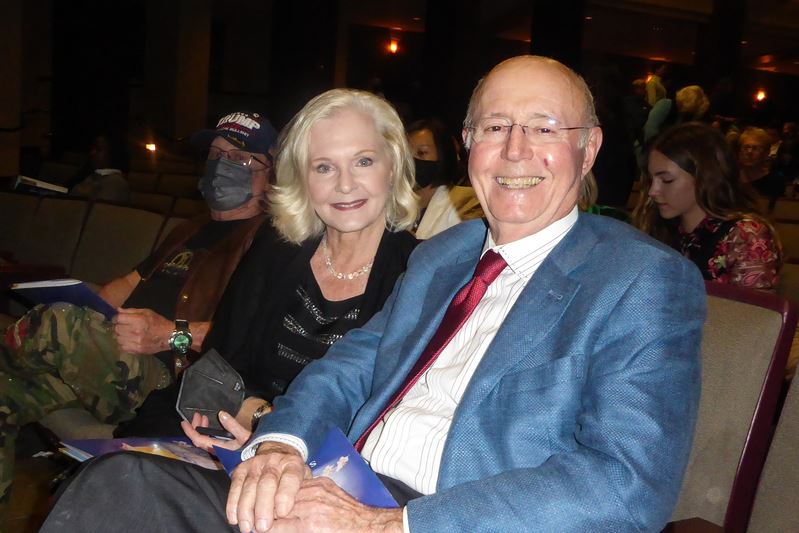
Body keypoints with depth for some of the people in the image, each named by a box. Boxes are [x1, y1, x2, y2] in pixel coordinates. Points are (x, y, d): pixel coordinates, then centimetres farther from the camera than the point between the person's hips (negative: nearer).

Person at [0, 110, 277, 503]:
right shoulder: (190, 231, 29)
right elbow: (131, 283, 33)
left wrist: (173, 334, -26)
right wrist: (81, 303, 13)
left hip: (168, 378, -9)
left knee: (60, 324, -30)